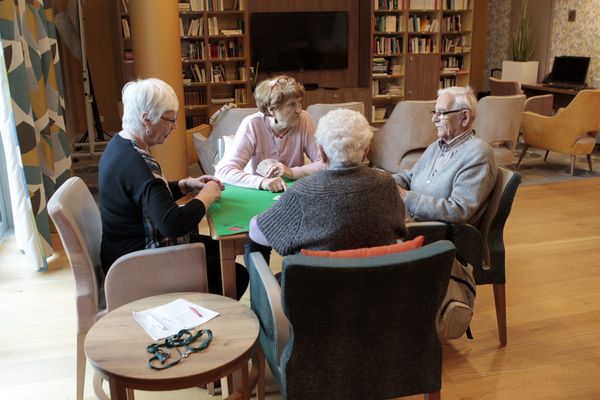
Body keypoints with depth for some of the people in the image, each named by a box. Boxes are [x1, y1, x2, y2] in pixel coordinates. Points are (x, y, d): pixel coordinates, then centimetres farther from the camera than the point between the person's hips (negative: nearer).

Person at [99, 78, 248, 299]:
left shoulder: (121, 144, 3)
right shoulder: (135, 163, -29)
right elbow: (173, 223, -35)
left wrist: (187, 184, 4)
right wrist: (206, 196, -18)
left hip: (133, 247, 11)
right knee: (237, 276, -8)